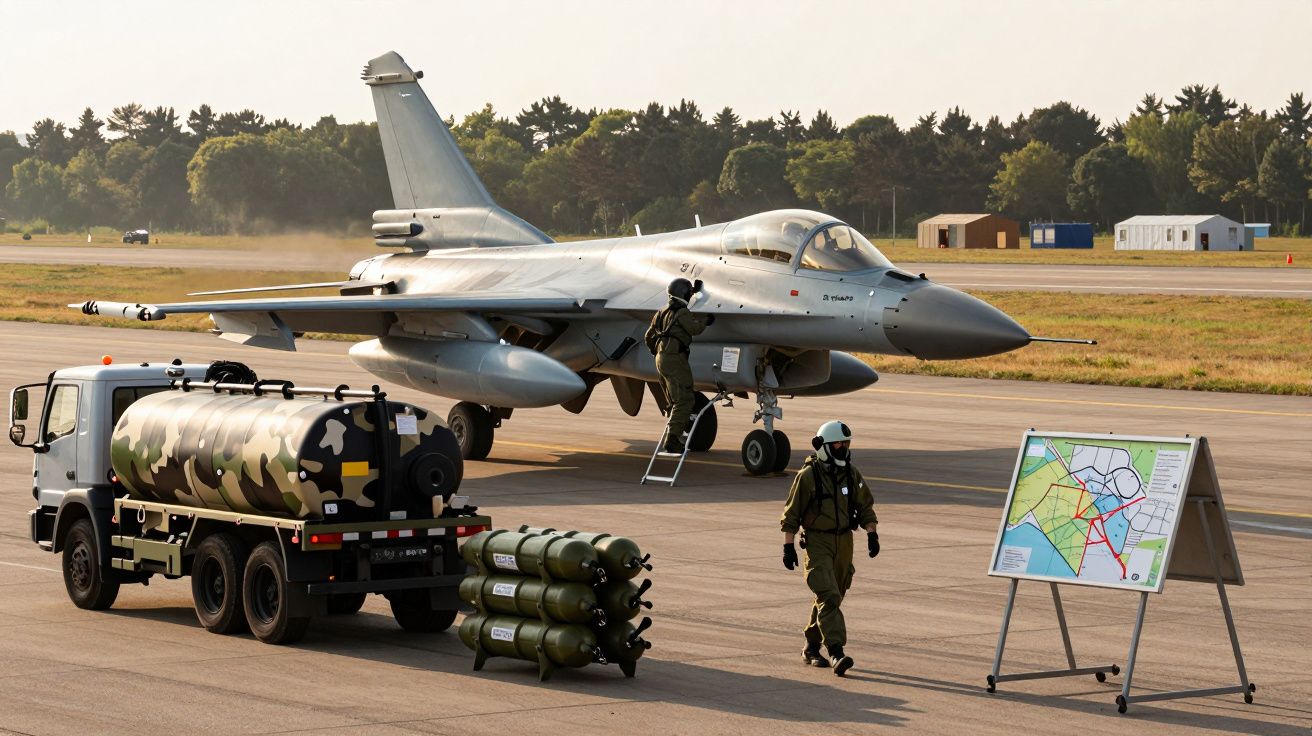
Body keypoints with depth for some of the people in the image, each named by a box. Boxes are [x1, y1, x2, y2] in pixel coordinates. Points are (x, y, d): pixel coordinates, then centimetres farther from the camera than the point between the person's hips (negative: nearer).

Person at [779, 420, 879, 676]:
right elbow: (792, 513, -5)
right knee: (828, 597, -16)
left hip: (844, 542, 6)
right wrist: (788, 546, -8)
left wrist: (872, 533, 1)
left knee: (832, 597, 12)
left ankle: (811, 649, 27)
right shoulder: (808, 476, -9)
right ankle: (836, 652, -23)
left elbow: (865, 506, 15)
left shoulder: (852, 474, 6)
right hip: (817, 542, -6)